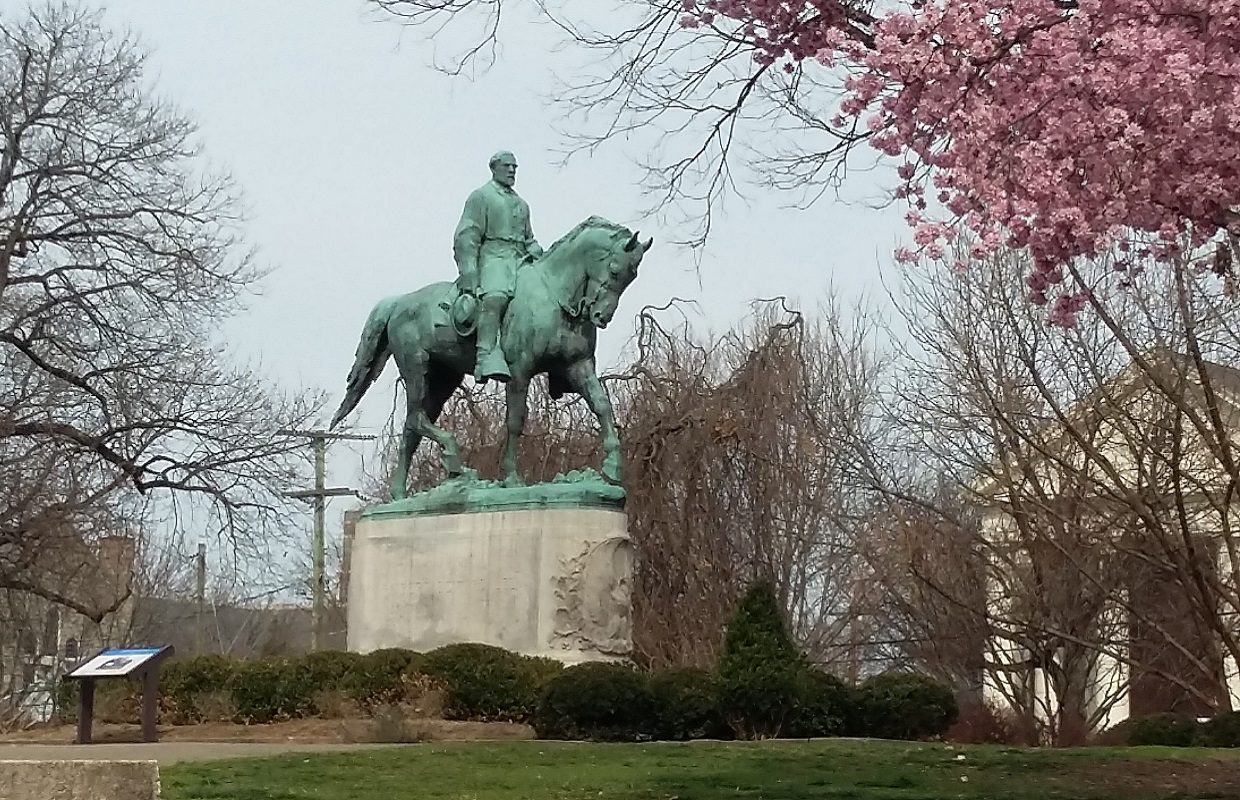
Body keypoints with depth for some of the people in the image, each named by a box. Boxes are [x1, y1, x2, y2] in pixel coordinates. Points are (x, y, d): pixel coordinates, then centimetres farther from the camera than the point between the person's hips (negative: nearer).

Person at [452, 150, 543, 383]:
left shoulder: (521, 204, 29)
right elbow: (466, 237, -2)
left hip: (522, 259, 8)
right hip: (494, 256, -8)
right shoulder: (481, 196, 8)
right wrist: (468, 274, -13)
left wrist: (537, 252, 10)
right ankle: (488, 358, -49)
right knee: (495, 297, -35)